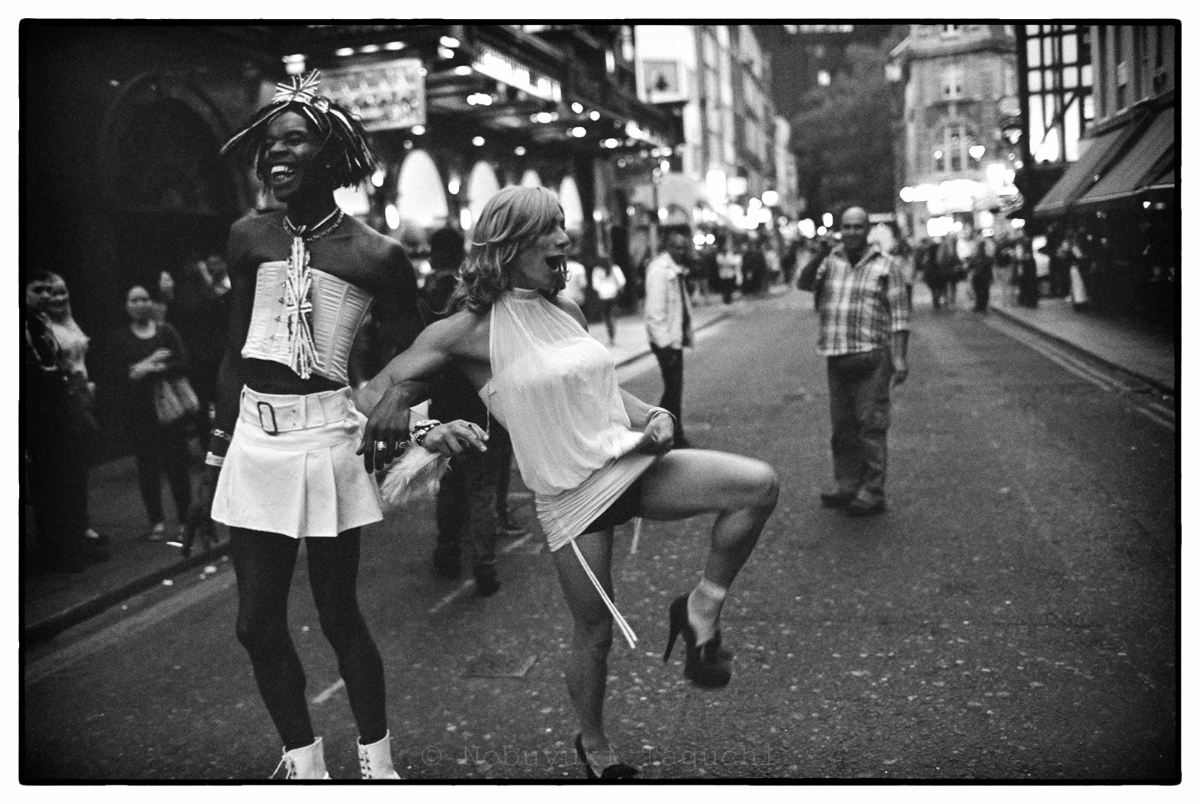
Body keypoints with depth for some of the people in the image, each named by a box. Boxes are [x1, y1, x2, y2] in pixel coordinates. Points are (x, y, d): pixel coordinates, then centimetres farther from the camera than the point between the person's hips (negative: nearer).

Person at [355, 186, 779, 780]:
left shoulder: (565, 309, 8)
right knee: (595, 635, 6)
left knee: (760, 485, -13)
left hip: (630, 461, 5)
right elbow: (373, 392, -7)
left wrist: (653, 417, 2)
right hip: (572, 496, -5)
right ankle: (594, 746, 36)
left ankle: (702, 609, 5)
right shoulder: (471, 329, -10)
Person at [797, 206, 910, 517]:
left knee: (871, 426, -4)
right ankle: (847, 485, 23)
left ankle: (872, 493, 1)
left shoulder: (884, 265, 0)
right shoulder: (830, 259, 11)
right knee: (841, 426, 12)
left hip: (870, 357, -4)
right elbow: (805, 284, -4)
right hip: (836, 357, 4)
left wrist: (900, 359, -9)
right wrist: (818, 257, -19)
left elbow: (898, 316, -2)